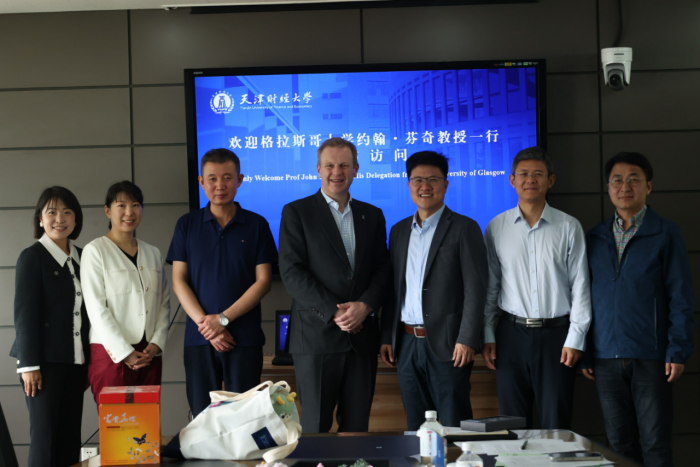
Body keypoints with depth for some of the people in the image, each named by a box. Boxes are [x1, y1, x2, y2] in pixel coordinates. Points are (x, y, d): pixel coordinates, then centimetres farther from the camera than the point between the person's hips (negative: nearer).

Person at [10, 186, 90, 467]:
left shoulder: (82, 257, 11)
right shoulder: (31, 257, -4)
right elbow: (24, 313, -8)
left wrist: (90, 360, 11)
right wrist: (28, 364, -12)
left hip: (75, 361, 5)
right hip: (45, 360, -5)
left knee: (70, 437, 6)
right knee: (44, 436, -2)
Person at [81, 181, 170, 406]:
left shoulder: (153, 254, 14)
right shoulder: (95, 250, -1)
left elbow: (164, 304, 13)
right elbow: (96, 308, -8)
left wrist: (156, 344, -3)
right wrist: (125, 353, -11)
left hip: (150, 355, 5)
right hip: (112, 354, -4)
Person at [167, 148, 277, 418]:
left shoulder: (256, 225, 3)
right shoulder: (187, 225, 7)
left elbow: (263, 281, -2)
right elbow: (179, 281, 3)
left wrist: (223, 319, -11)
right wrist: (205, 324, -10)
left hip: (245, 337, -1)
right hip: (199, 337, 1)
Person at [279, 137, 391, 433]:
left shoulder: (372, 216, 14)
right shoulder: (296, 213, 1)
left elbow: (382, 269, 9)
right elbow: (292, 272, -7)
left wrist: (365, 305, -10)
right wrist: (334, 312, -14)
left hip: (362, 336, 4)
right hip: (317, 336, -3)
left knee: (356, 426, 8)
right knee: (315, 427, 2)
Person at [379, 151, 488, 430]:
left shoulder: (463, 228, -3)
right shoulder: (399, 231, 14)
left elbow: (476, 288, -9)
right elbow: (393, 288, 16)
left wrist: (467, 340, -16)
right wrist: (387, 337, 10)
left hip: (445, 344, -5)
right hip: (407, 344, 5)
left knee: (454, 427, -1)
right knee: (415, 429, 11)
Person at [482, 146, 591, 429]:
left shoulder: (569, 227, 2)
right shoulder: (496, 228, 5)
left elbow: (580, 286, 1)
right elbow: (489, 286, 8)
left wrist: (575, 339, -4)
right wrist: (487, 335, 3)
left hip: (556, 332, -1)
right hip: (512, 334, 1)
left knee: (556, 425, 3)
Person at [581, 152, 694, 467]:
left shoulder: (666, 234, 0)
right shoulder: (594, 238, 10)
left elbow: (680, 297, -2)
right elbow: (585, 297, 11)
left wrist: (678, 351, -8)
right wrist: (584, 353, 6)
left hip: (651, 357, -3)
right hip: (606, 358, 3)